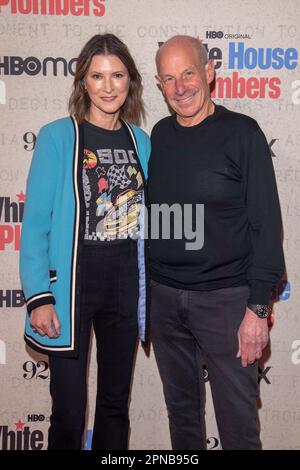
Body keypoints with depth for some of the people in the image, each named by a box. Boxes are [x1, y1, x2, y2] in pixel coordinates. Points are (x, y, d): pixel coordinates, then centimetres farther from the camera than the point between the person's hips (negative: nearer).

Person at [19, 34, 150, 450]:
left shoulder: (140, 141, 7)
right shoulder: (57, 137, -6)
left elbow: (144, 217, 12)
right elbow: (35, 221, -8)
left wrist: (149, 288, 7)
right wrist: (39, 297, -15)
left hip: (125, 284, 4)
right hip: (71, 282, -4)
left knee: (116, 404, 16)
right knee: (70, 414, 4)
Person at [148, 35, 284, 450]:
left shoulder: (241, 133, -7)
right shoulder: (159, 135, 8)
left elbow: (265, 223, -9)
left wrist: (258, 307, -13)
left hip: (225, 296, -4)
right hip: (163, 295, 5)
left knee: (238, 417, 4)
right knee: (181, 406, 17)